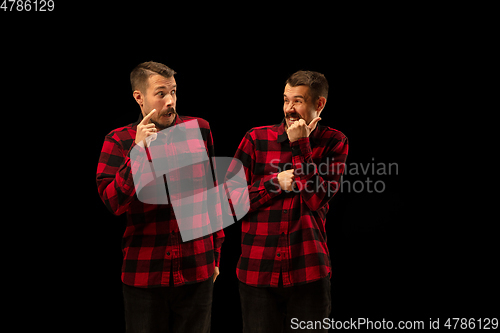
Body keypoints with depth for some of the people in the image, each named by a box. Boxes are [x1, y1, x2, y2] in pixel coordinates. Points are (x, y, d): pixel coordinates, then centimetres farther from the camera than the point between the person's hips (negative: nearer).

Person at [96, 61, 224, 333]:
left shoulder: (199, 130, 4)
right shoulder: (118, 141, -1)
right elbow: (113, 202, -12)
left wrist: (215, 254, 13)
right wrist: (138, 150, -19)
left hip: (197, 271, 2)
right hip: (144, 274, -1)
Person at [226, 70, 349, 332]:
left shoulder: (334, 142, 2)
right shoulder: (256, 139, 1)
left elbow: (316, 199, -11)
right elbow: (229, 199, 0)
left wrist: (300, 145, -12)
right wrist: (275, 183, -10)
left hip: (308, 272, 0)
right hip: (258, 271, 0)